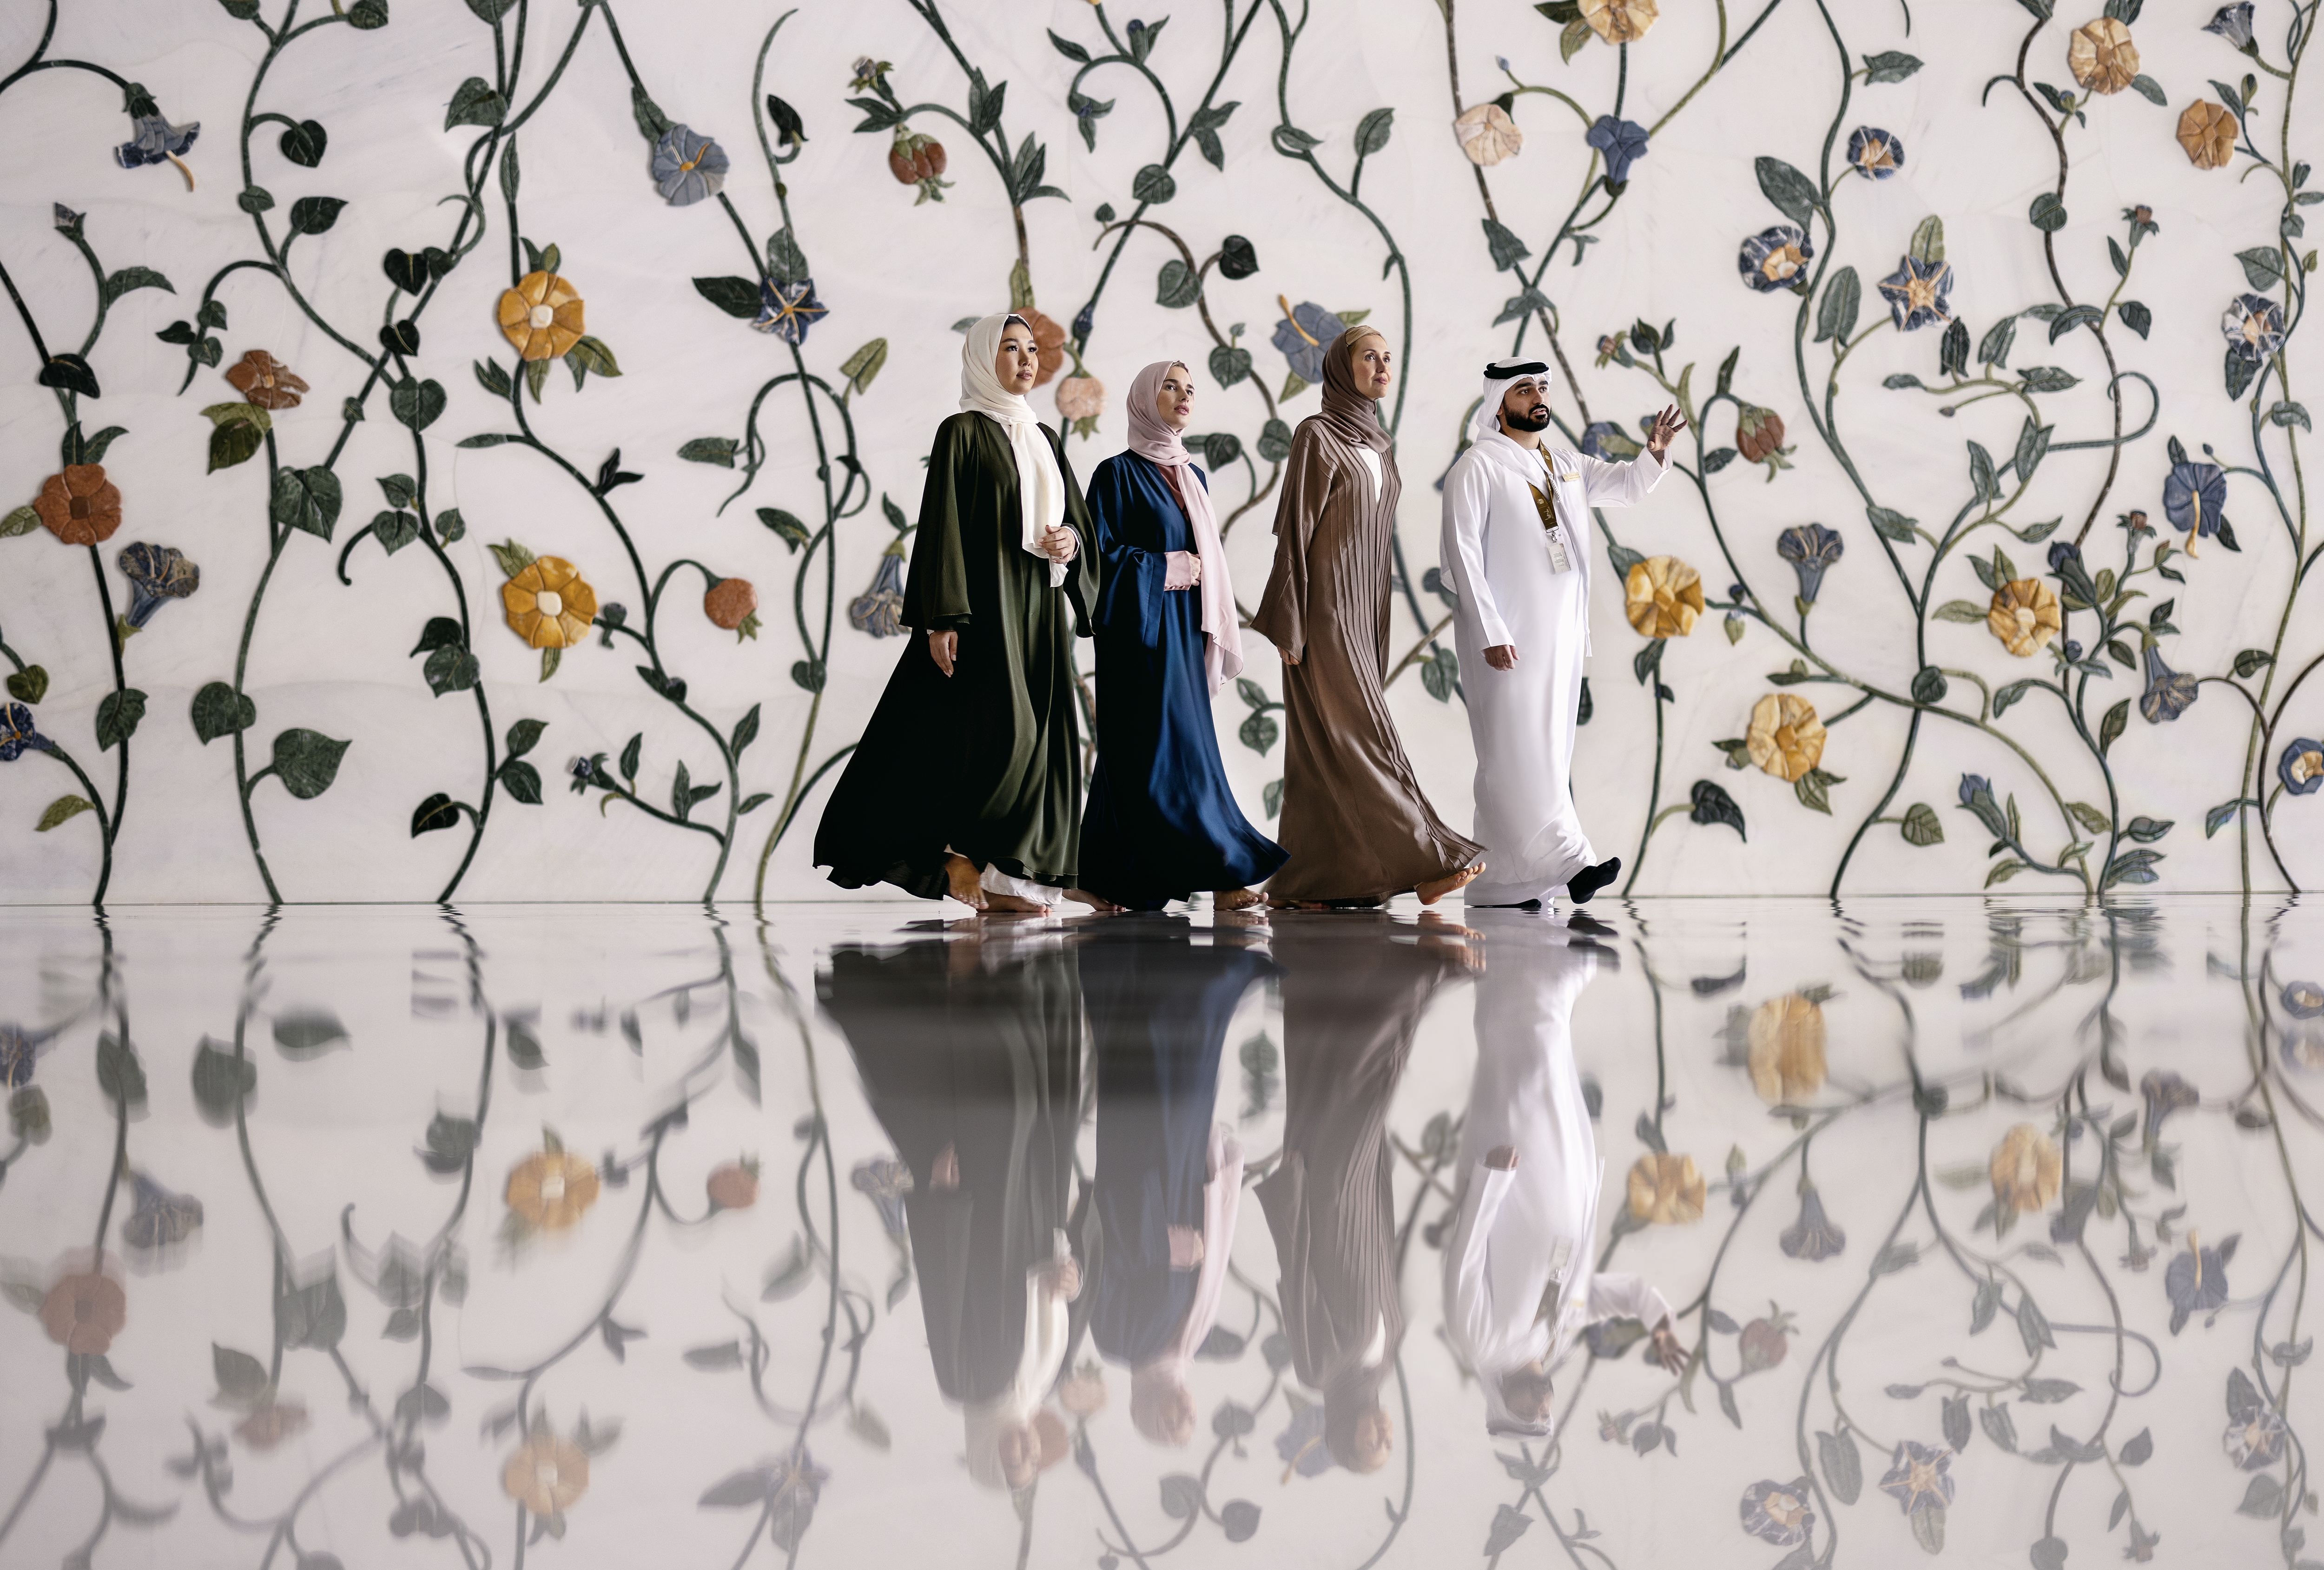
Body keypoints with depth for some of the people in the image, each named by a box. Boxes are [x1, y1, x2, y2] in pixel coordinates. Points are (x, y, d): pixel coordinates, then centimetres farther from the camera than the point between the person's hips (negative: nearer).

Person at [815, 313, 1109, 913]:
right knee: (1001, 729, -17)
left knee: (1040, 737, 2)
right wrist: (942, 618, -18)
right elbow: (942, 525, -10)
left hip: (1041, 607, 7)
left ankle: (1005, 880, 4)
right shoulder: (964, 433, -3)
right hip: (987, 600, -7)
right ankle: (958, 855, -4)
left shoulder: (1043, 439, 17)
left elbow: (1078, 518, 20)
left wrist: (1071, 542, -6)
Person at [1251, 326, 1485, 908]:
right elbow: (1294, 530, -11)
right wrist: (1289, 626, -16)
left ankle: (1310, 880, 6)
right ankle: (1420, 861, -19)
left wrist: (1377, 622, 17)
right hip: (1324, 604, -8)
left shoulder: (1379, 447, 16)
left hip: (1363, 608, 8)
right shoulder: (1315, 436, -7)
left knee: (1328, 747, 6)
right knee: (1355, 731, -12)